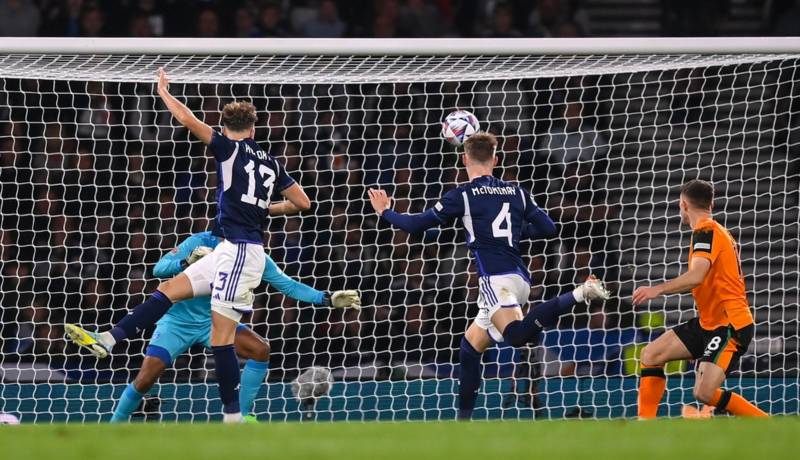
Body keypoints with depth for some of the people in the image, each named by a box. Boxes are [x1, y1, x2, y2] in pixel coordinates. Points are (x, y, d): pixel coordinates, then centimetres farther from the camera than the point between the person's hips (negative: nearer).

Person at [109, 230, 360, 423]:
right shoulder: (200, 243, -20)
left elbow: (288, 285, -6)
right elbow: (158, 269, -21)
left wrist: (328, 299, -15)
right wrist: (187, 261, -40)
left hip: (213, 322, 3)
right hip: (178, 320, -3)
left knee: (260, 349, -19)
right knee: (145, 379, -16)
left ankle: (242, 416, -9)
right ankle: (116, 424, 9)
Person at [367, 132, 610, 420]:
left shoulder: (463, 195, 2)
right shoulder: (516, 192, 16)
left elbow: (417, 225, 6)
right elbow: (547, 228, 18)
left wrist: (385, 213, 24)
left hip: (495, 278, -7)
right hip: (520, 278, 7)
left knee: (517, 335, -30)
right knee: (470, 346, 18)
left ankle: (578, 295, -41)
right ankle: (463, 421, 19)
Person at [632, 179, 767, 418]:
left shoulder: (705, 231, -12)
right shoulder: (719, 232, 18)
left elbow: (697, 276, -28)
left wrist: (657, 290, -33)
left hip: (730, 325, -10)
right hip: (709, 322, 10)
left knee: (704, 392, -21)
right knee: (651, 355, 3)